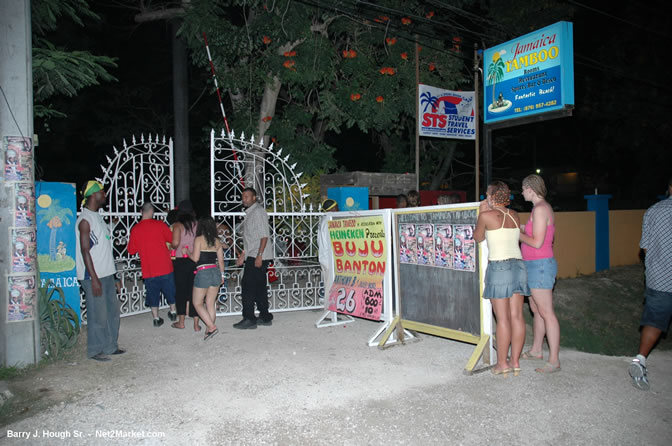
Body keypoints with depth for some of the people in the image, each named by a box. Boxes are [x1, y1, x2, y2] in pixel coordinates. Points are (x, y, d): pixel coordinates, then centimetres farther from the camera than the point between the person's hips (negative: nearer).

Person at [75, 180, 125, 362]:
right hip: (93, 276, -9)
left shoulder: (98, 217, 16)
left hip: (106, 274, 9)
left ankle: (110, 346, 24)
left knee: (112, 311, 13)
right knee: (98, 315, -2)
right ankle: (95, 350, 11)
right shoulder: (85, 219, -12)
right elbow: (85, 251, -16)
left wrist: (113, 277, 20)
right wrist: (94, 278, -20)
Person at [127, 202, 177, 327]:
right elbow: (172, 239, 1)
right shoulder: (160, 225, -9)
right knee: (170, 290, 18)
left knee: (153, 292, 13)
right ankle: (173, 312, 31)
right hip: (165, 266, 0)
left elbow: (131, 250, 1)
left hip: (148, 269, 0)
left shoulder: (135, 229, -6)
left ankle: (156, 318, 18)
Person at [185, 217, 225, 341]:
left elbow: (195, 258, -11)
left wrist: (186, 251, 7)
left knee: (197, 303, 6)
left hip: (203, 273, -5)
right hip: (215, 271, 6)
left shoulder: (199, 239, -7)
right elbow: (221, 260, 10)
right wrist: (222, 275, 20)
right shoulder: (217, 241, 8)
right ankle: (209, 329, 14)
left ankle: (212, 327, -6)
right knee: (210, 304, 12)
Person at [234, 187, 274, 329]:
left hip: (258, 257, -10)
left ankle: (249, 319, -4)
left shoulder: (258, 212, -10)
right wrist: (243, 254, 22)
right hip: (253, 257, 10)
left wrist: (259, 256, -23)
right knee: (259, 287, 12)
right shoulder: (249, 213, 19)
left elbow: (264, 235, -18)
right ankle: (265, 317, 18)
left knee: (248, 286, -8)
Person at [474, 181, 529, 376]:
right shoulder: (515, 215, 11)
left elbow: (478, 238, 7)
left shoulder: (487, 216, -7)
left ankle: (502, 363, 7)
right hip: (518, 264, 6)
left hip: (499, 266, -6)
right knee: (516, 316, 7)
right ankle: (515, 361, 15)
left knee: (502, 319, -1)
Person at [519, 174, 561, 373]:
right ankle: (536, 351, 31)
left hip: (540, 265, -11)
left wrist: (518, 234, -7)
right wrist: (523, 230, 14)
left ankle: (554, 361, 0)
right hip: (535, 266, 11)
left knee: (546, 313, -6)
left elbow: (537, 242, -21)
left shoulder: (540, 209, -17)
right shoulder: (543, 208, 14)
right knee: (536, 310, 18)